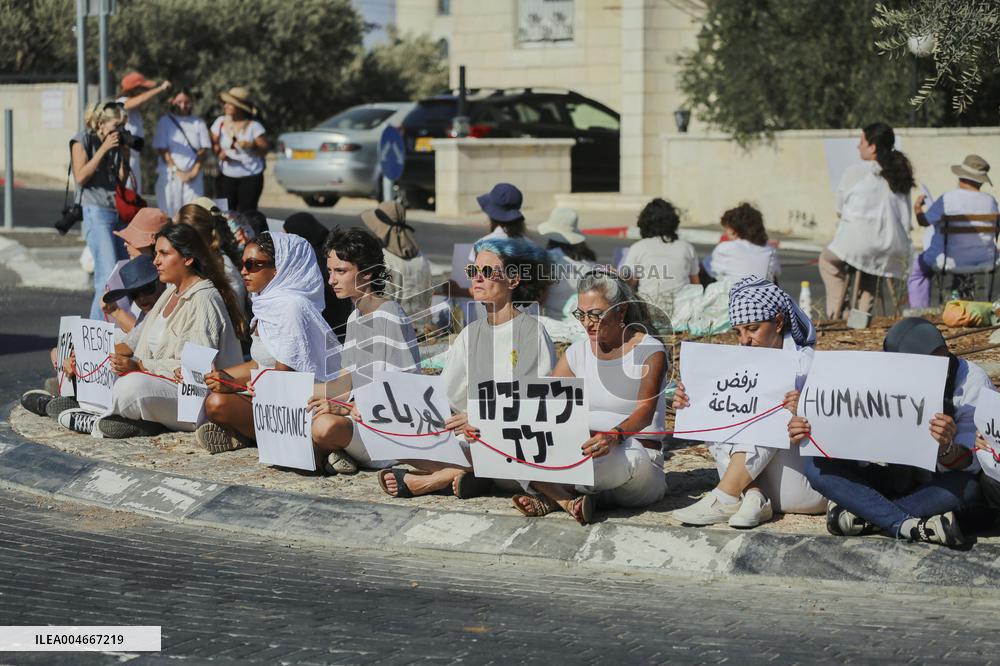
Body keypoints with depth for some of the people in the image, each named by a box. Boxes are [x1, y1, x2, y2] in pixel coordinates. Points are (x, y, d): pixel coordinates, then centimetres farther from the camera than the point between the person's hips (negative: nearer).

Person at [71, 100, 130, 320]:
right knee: (109, 274, -15)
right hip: (97, 212, -7)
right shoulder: (83, 140, -2)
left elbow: (122, 180, 15)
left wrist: (125, 154, 0)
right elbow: (80, 177, -12)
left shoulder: (117, 142, 13)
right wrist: (104, 149, -15)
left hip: (119, 212, 7)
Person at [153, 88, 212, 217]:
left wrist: (194, 171, -5)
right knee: (170, 214, -5)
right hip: (170, 176, -1)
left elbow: (204, 149, 8)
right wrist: (176, 171, -8)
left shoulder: (198, 123, 11)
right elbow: (161, 149, 0)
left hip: (193, 177, 1)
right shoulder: (165, 121, 6)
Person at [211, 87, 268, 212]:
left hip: (250, 177, -3)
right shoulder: (220, 122, 5)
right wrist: (219, 153, -12)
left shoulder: (253, 126, -5)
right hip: (226, 177, 3)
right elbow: (214, 144, 9)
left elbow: (265, 149, -6)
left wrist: (253, 145, -26)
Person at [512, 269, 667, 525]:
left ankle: (553, 495, -12)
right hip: (586, 450, 5)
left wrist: (614, 436, -44)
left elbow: (645, 411, -22)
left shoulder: (650, 352, -6)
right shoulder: (578, 353, 11)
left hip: (639, 458, -5)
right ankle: (570, 500, -30)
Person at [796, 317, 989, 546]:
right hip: (894, 481, 3)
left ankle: (860, 515, -26)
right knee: (817, 466, -20)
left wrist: (947, 449, -47)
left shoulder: (972, 380, -21)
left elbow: (968, 465, -24)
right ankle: (909, 526, -34)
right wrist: (808, 432, -29)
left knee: (966, 487, -37)